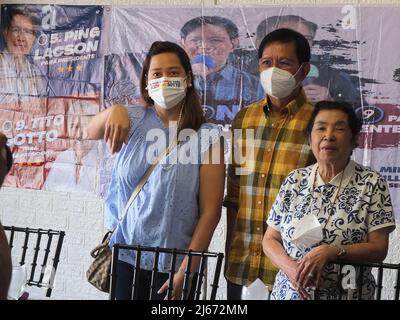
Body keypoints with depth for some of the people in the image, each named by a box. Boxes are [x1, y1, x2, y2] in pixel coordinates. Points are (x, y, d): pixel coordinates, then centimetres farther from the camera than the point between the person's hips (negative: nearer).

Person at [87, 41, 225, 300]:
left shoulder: (206, 136, -6)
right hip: (123, 257, 2)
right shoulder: (133, 121, 3)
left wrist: (186, 271, -10)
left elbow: (210, 210, -8)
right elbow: (92, 132, -14)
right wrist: (113, 111, -35)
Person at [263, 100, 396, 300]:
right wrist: (291, 267, -16)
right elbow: (270, 240, 3)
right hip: (289, 292, 2)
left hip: (348, 293, -2)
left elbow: (379, 249, -10)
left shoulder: (372, 184, -7)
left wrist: (330, 252, -23)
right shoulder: (294, 181, 1)